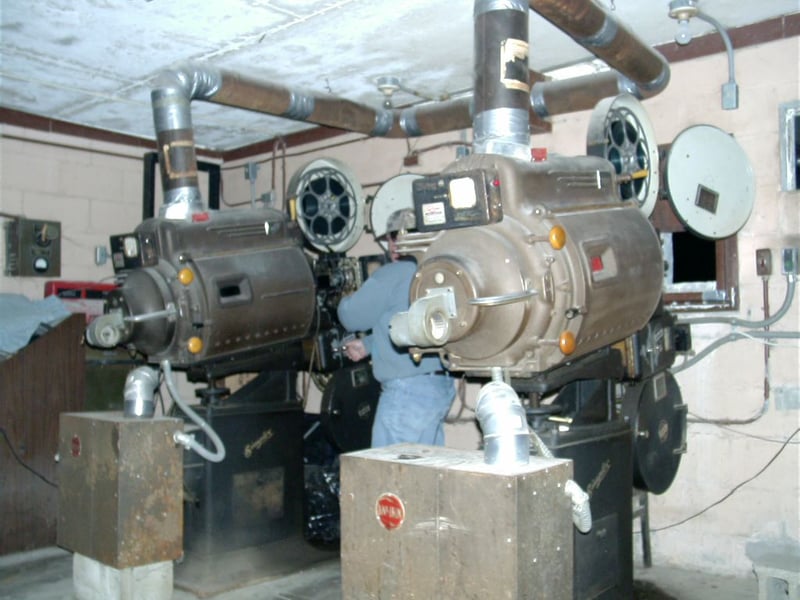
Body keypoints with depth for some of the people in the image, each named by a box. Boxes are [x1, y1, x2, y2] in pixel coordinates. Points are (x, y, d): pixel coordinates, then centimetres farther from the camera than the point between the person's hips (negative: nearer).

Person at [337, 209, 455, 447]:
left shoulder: (393, 275, -14)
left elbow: (352, 316, -6)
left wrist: (346, 300, 16)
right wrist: (368, 345, 22)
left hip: (408, 390, -9)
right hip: (440, 384, 9)